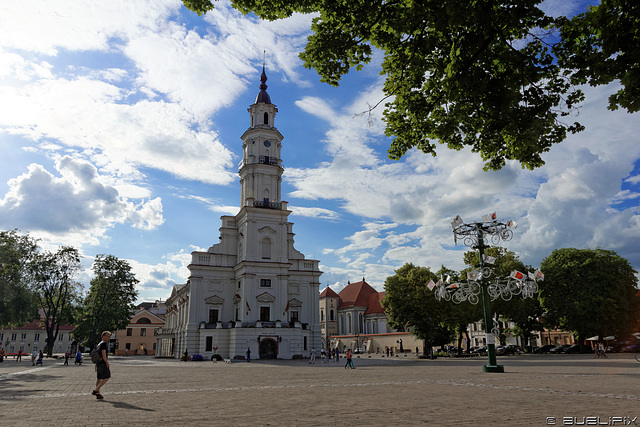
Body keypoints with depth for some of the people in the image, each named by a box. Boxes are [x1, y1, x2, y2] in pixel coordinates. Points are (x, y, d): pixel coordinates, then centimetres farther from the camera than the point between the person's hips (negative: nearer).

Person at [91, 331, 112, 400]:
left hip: (98, 363, 10)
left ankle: (98, 394, 13)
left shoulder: (99, 344, 19)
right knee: (106, 378, -7)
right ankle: (96, 390, -12)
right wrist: (107, 362, -14)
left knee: (99, 378, 11)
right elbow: (103, 353, -21)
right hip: (103, 363, -10)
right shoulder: (104, 343, -11)